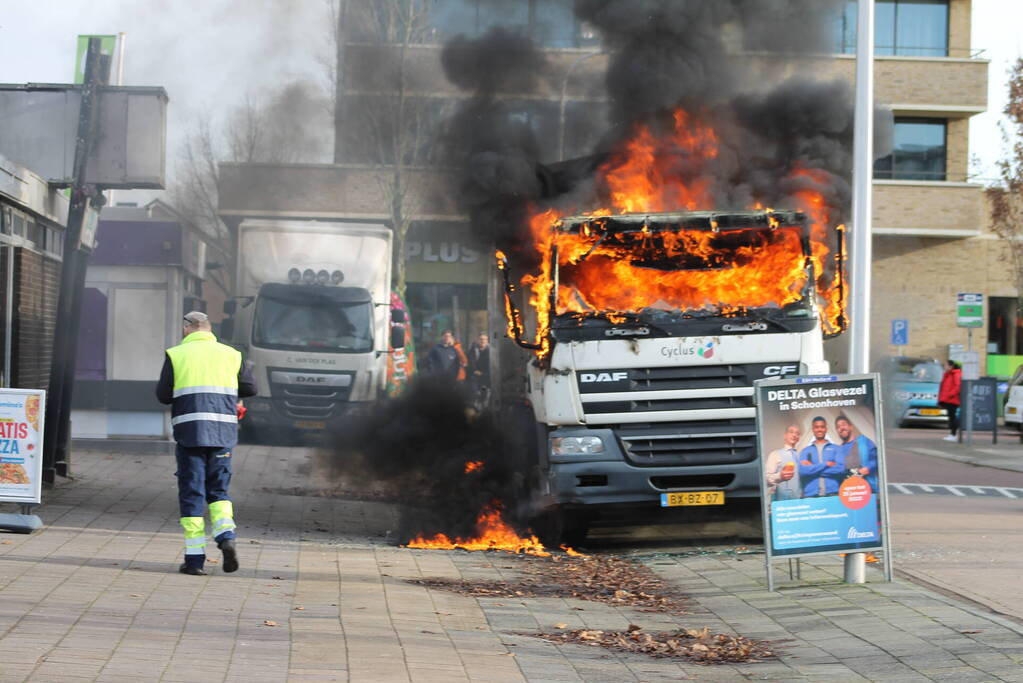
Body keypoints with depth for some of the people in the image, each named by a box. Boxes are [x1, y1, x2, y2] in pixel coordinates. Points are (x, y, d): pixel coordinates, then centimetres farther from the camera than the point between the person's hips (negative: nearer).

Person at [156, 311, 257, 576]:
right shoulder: (230, 354, 9)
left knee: (191, 494, 3)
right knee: (218, 490, 14)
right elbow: (250, 387, 13)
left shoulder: (176, 355, 2)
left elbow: (163, 395, 1)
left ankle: (195, 557, 1)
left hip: (190, 432, -2)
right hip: (223, 433, 2)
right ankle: (226, 535, -11)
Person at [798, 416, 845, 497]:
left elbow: (841, 469, -4)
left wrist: (813, 468, -3)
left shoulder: (836, 449, 12)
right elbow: (803, 471, -2)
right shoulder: (806, 451, 14)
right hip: (811, 495, 0)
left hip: (833, 494, 0)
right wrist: (826, 464, -8)